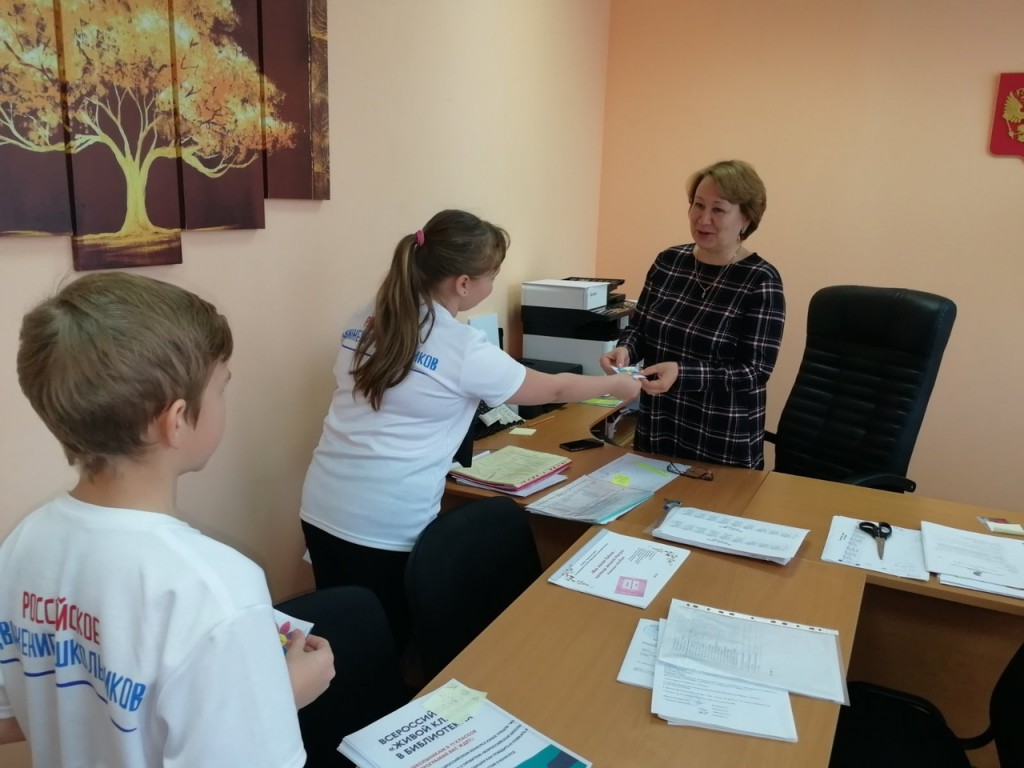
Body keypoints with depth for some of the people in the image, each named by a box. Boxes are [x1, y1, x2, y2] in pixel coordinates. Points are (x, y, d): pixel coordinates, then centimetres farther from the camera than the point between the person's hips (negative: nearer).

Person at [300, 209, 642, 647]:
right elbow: (553, 389, 0)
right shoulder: (465, 351, -13)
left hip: (324, 507, 6)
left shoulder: (366, 319, 3)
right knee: (388, 641, 14)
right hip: (385, 526, -6)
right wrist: (619, 385, 17)